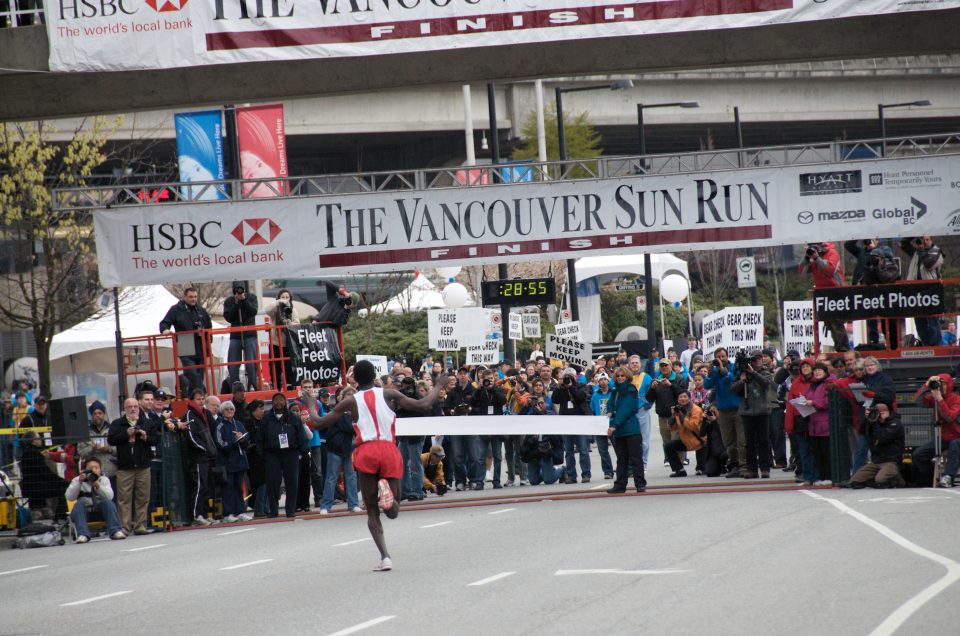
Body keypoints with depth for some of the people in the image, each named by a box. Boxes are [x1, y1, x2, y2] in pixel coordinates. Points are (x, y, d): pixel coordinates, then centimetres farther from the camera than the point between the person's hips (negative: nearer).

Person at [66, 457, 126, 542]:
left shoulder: (104, 479, 4)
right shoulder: (77, 480, 2)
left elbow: (109, 496, -14)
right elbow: (69, 497, -13)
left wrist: (98, 486, -29)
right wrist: (79, 482, -24)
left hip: (101, 511, 0)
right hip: (84, 512, 0)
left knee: (108, 503, -28)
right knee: (79, 504, -31)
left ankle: (115, 531, -33)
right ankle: (82, 534, -41)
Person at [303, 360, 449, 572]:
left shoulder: (351, 402, 11)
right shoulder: (389, 395, 11)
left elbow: (319, 423, 16)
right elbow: (423, 405, 9)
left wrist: (311, 405, 36)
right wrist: (438, 387, 26)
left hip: (366, 452, -1)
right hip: (389, 451, 1)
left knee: (372, 511, 8)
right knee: (393, 511, 12)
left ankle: (384, 557, -11)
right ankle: (387, 491, -24)